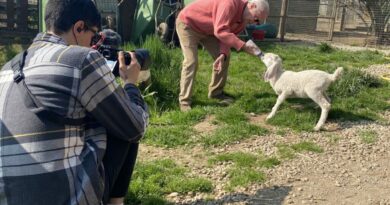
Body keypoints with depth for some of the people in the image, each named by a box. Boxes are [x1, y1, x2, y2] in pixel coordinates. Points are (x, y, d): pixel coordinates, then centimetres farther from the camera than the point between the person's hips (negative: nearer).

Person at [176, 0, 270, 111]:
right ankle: (184, 101, -11)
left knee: (225, 58, 3)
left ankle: (216, 92, 16)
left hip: (207, 30, 8)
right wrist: (243, 46, -44)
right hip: (187, 23, -8)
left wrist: (223, 53, -25)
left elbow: (228, 35, -6)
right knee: (191, 61, -18)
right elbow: (220, 31, -41)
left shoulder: (244, 19, -5)